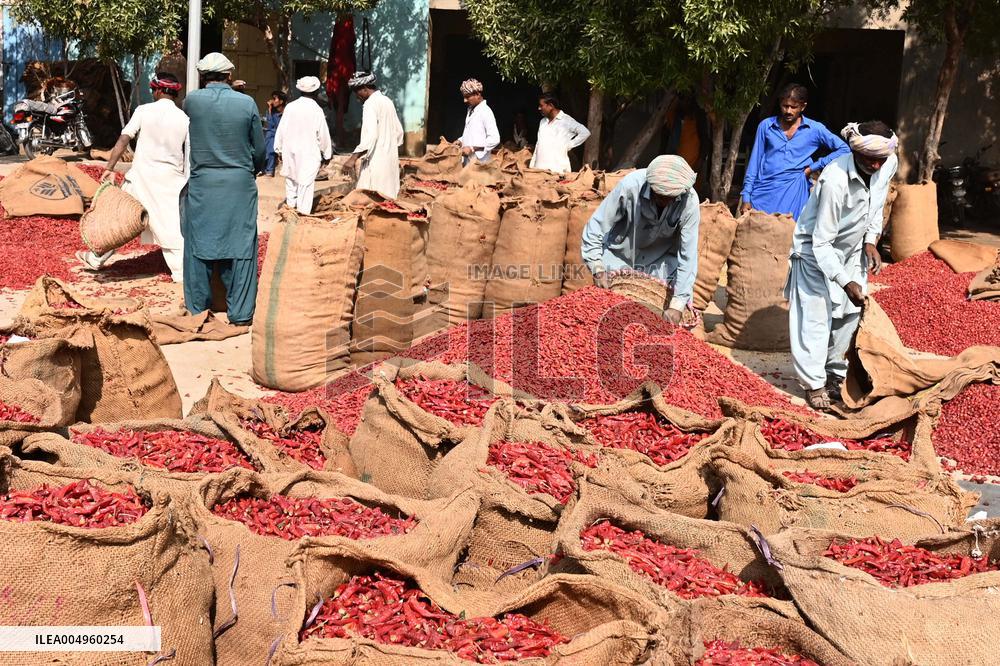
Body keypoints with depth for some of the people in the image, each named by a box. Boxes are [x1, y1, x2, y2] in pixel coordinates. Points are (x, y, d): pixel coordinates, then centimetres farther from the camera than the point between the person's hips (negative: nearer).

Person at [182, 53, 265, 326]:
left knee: (199, 244, 10)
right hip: (240, 184, 0)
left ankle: (197, 307, 17)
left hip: (202, 183, 1)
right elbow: (259, 150, 4)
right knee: (240, 246, 4)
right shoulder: (247, 103, -4)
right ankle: (240, 312, 6)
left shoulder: (192, 100, -4)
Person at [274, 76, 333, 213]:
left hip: (291, 151, 4)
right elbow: (323, 135, -7)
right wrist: (327, 154, 6)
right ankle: (303, 211, -1)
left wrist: (279, 148, 15)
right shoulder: (317, 110, -12)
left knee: (290, 178, 18)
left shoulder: (290, 107, -3)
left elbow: (281, 130, 3)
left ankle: (291, 204, 25)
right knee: (306, 183, -1)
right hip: (309, 153, -4)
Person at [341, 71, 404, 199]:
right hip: (391, 160, 9)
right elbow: (398, 131, 21)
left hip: (376, 161, -9)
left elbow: (370, 135, -25)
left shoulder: (370, 104, -13)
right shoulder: (387, 101, 14)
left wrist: (353, 158, -28)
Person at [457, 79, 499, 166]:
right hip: (467, 160, 8)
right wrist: (460, 141, 7)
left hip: (479, 162, -8)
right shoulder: (470, 110, 15)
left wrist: (472, 148, -19)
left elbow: (495, 139, -18)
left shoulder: (485, 112, -11)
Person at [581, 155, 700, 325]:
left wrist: (677, 304, -26)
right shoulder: (630, 185, -30)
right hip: (620, 256, -1)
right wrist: (597, 268, -24)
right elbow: (595, 227, -20)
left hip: (660, 262, 1)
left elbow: (688, 255, -24)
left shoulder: (690, 201, -27)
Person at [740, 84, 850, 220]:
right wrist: (746, 196, 4)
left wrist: (814, 167, -1)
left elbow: (844, 149, 5)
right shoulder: (766, 125, 8)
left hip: (792, 192, -1)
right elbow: (755, 160, 9)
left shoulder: (815, 129, 4)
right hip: (762, 192, 1)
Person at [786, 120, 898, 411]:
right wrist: (846, 282, -33)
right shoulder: (835, 180, -36)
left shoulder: (889, 164, -16)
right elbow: (822, 242, -31)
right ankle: (814, 383, 4)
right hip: (818, 250, -7)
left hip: (852, 249, 7)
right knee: (816, 316, -7)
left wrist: (870, 241, -6)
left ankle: (835, 373, 25)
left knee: (849, 314, 10)